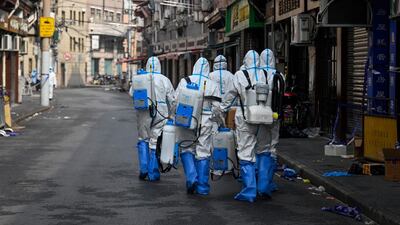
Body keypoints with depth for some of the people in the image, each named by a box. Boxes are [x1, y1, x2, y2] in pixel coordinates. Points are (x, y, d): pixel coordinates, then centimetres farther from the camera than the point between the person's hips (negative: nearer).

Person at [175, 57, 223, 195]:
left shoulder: (184, 81, 0)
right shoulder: (212, 85, 1)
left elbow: (176, 101, 0)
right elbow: (216, 107, 0)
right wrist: (220, 121, 16)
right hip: (205, 123, 1)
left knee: (187, 149, 14)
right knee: (203, 153, 6)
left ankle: (191, 178, -5)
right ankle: (202, 187, 8)